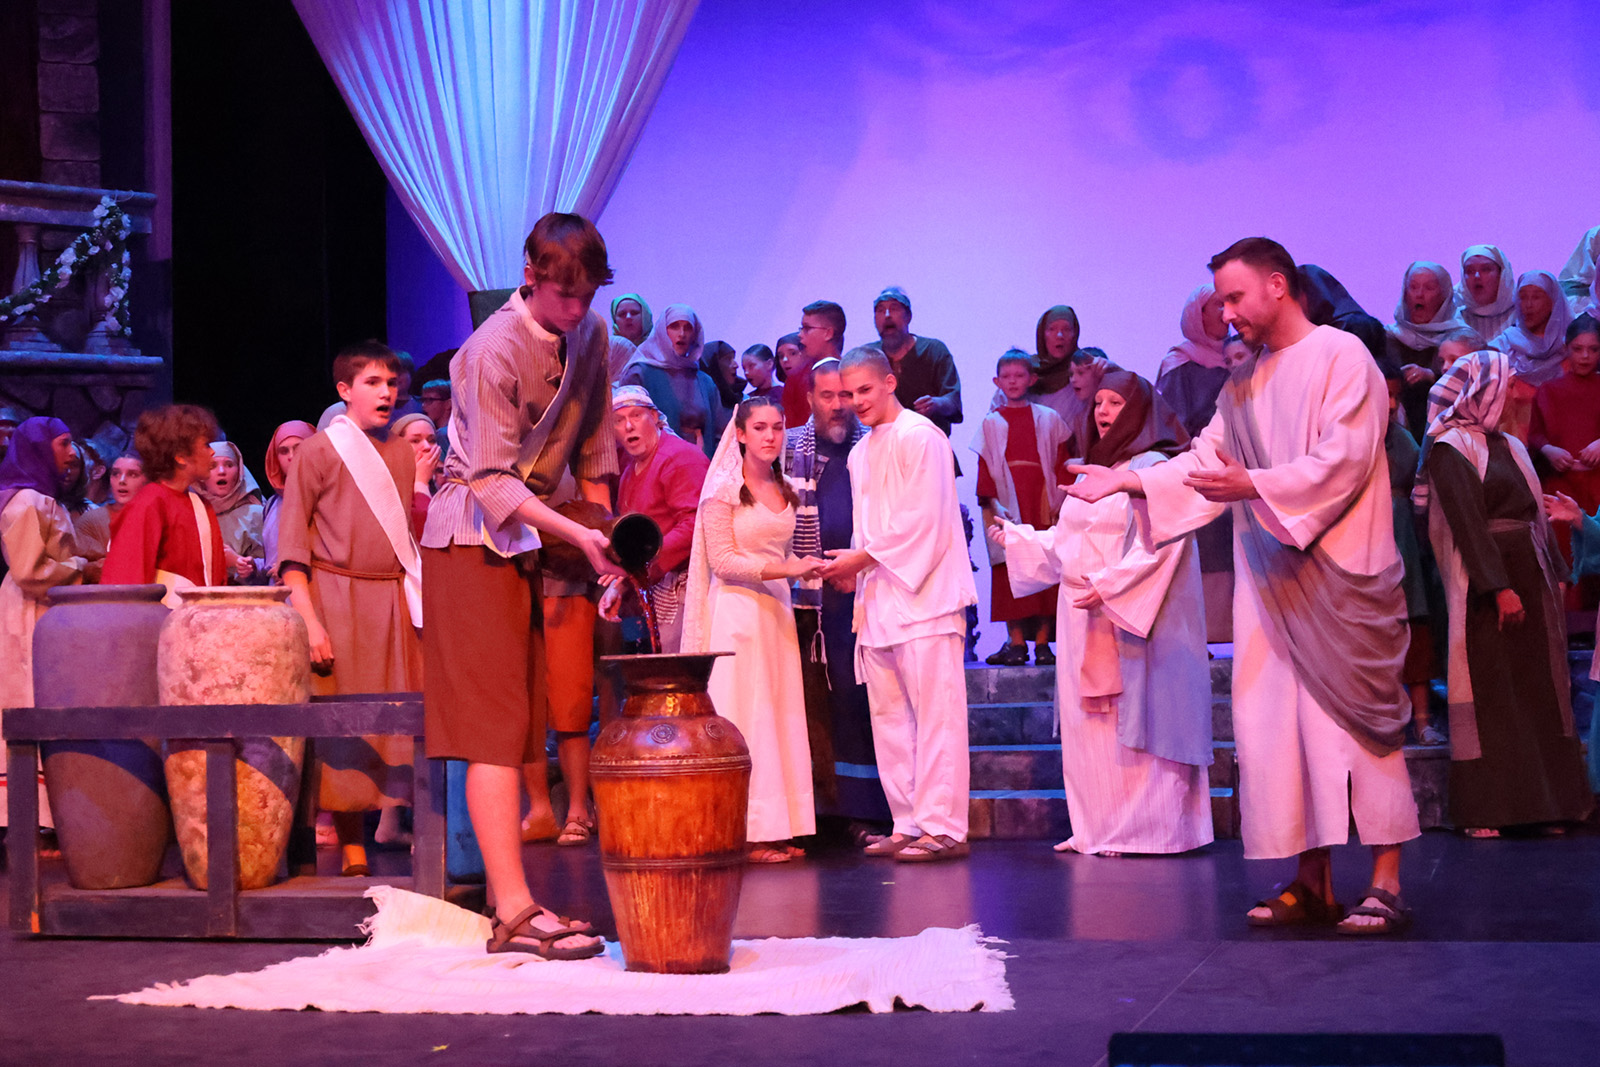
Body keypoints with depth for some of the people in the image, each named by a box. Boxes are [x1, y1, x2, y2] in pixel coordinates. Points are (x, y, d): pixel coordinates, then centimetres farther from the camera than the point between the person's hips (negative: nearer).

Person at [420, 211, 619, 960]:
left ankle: (507, 893, 14)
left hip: (533, 537, 8)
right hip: (474, 539, -8)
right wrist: (577, 535, -29)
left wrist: (605, 540, 9)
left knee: (520, 724, 9)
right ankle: (515, 912, -17)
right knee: (494, 726, -12)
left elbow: (592, 447, 13)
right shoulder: (495, 350, -20)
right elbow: (492, 481, -22)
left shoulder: (589, 335, 3)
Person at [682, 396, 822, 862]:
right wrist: (785, 570, -18)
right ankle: (749, 835, -5)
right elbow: (722, 561, -13)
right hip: (737, 610, -7)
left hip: (777, 610, 7)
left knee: (781, 716, 3)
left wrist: (813, 569, 5)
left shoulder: (784, 492, 14)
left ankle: (778, 828, 6)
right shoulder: (723, 490, -6)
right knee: (746, 717, -7)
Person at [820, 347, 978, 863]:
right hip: (878, 598, 9)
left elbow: (921, 521, -13)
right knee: (888, 717, 8)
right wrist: (850, 566, 4)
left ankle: (942, 828, -9)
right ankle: (908, 825, 13)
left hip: (923, 593, -9)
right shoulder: (861, 453, 19)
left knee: (935, 713, -9)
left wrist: (862, 558, -9)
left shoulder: (919, 436, -7)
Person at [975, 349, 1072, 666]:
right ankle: (1016, 642, -3)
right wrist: (994, 503, -7)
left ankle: (1043, 641, 0)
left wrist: (1059, 501, -4)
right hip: (1008, 507, 0)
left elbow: (1062, 464, 7)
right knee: (1010, 574, -5)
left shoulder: (1048, 419, 10)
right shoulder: (991, 423, 10)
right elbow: (985, 469, 5)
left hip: (1043, 508, 0)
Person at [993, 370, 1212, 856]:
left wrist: (1108, 586, -23)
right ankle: (1097, 828, 14)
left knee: (1132, 724, -7)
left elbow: (1159, 544, -19)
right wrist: (1015, 537, 23)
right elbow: (1064, 543, 26)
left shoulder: (1152, 469, -9)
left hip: (1130, 619, -8)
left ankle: (1141, 828, -3)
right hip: (1082, 619, 9)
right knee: (1090, 725, 9)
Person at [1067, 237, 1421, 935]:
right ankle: (1313, 882, 8)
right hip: (1269, 580, 7)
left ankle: (1385, 884, -6)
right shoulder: (1243, 384, 17)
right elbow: (1206, 460, 13)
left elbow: (1344, 461, -15)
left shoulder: (1341, 357, -5)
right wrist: (1123, 481, 2)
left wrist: (1255, 485, -19)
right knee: (1278, 722, 4)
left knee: (1353, 717, -9)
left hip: (1340, 573, -7)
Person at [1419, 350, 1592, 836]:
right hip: (1485, 589, -8)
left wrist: (1554, 577, 9)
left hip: (1529, 579, 8)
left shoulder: (1509, 447, 16)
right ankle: (1483, 812, 0)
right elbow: (1467, 523, -16)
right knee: (1490, 694, -5)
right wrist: (1499, 588, -22)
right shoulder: (1449, 449, -8)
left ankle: (1539, 802, 12)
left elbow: (1535, 516, 16)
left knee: (1537, 689, 7)